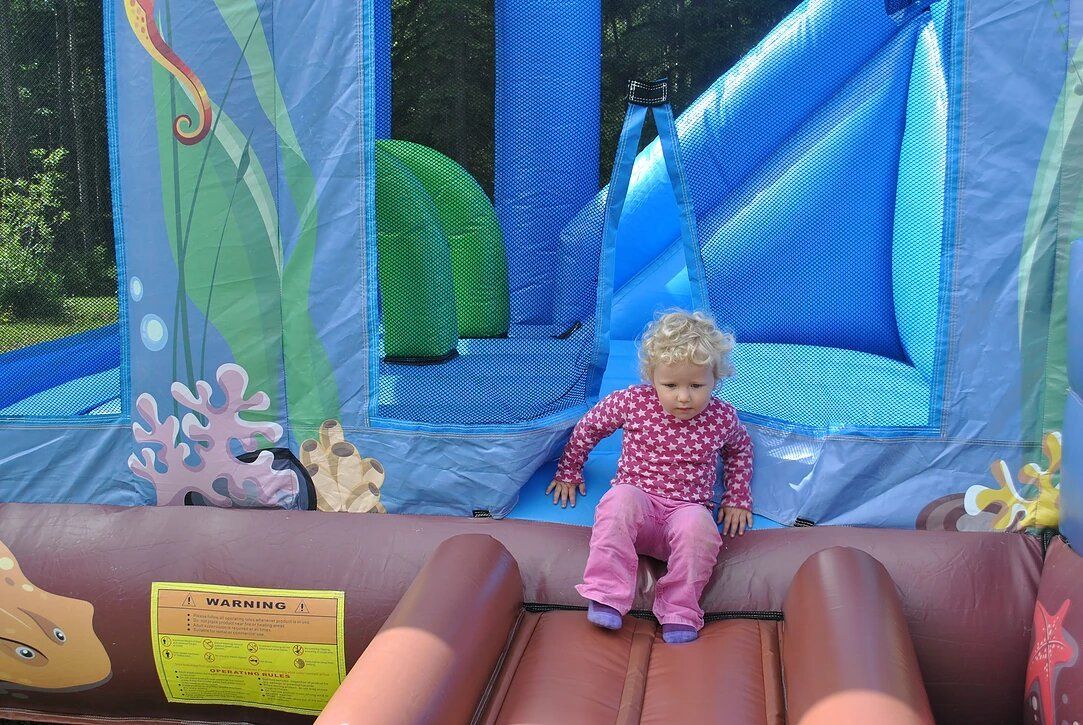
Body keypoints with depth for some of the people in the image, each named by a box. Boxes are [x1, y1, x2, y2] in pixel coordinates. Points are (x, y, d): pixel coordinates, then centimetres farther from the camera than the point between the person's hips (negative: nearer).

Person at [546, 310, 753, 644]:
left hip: (688, 509, 0)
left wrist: (737, 499, 20)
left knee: (698, 524, -37)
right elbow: (587, 427, 14)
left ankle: (680, 612, -27)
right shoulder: (632, 401, -3)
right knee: (620, 497, -37)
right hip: (638, 503, 0)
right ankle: (607, 593, -37)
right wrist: (569, 473, 20)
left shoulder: (722, 418, 2)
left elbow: (740, 449, 26)